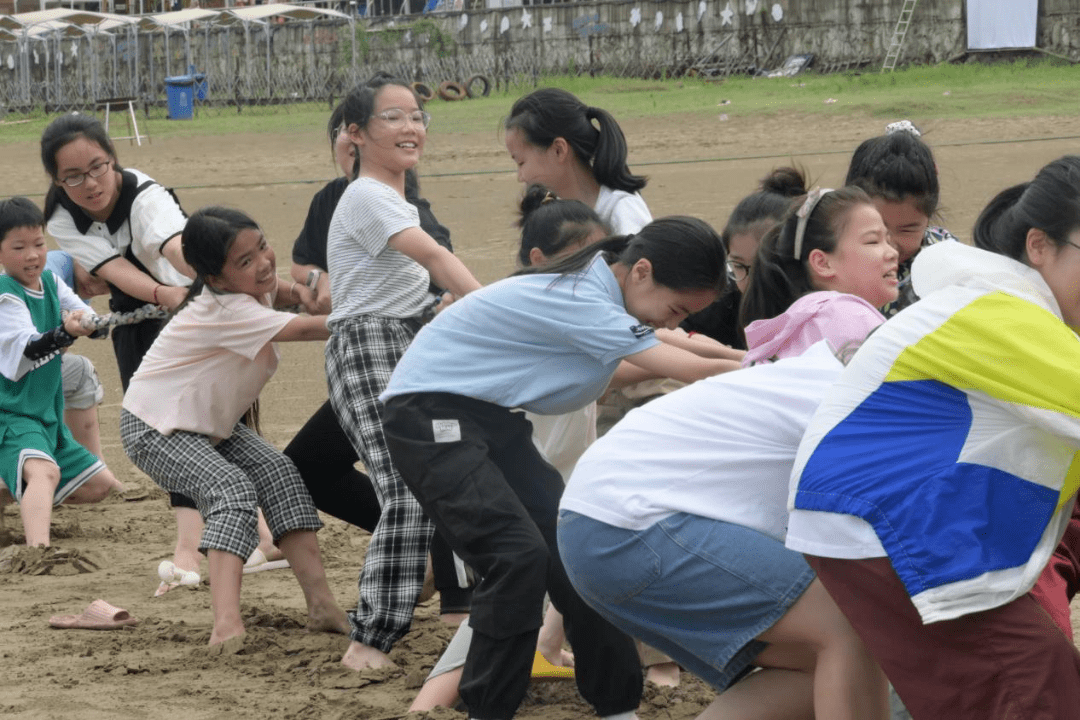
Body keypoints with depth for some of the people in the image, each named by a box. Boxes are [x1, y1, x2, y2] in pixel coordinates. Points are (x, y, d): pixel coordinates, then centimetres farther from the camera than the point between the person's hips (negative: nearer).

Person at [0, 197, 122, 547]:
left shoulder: (50, 281, 6)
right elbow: (28, 348, -32)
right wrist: (66, 332, -49)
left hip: (48, 415, 8)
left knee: (103, 486, 12)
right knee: (44, 471, -36)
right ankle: (38, 549, -59)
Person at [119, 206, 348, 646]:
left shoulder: (253, 289, -4)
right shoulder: (226, 310, -33)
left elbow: (271, 293, 22)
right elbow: (305, 330, -41)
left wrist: (295, 291, 0)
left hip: (212, 424, 9)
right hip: (154, 428, -9)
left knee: (278, 474, -10)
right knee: (232, 489, -29)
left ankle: (321, 605, -15)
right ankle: (226, 626, -43)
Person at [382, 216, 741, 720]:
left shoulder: (602, 283, 1)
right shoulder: (582, 302, -27)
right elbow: (695, 372, -26)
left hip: (492, 415, 9)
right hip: (430, 414, -9)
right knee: (519, 556, -21)